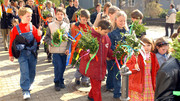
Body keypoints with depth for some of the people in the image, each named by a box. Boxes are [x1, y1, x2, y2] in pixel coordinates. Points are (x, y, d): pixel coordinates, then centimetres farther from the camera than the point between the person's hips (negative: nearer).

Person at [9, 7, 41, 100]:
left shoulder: (32, 27, 3)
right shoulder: (16, 29, -4)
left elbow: (37, 40, 8)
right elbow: (12, 42, 4)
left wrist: (39, 35, -14)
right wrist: (11, 55, 9)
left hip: (32, 53, 3)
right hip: (22, 53, -3)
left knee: (32, 71, 13)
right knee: (24, 72, -10)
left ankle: (29, 84, 39)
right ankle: (25, 91, -3)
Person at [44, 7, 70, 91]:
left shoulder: (67, 25, 7)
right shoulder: (51, 25, 1)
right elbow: (47, 37, 4)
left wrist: (68, 48, -1)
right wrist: (51, 43, -15)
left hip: (64, 50, 3)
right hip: (55, 50, -3)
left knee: (63, 67, 9)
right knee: (58, 67, -10)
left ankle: (61, 82, 29)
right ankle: (57, 83, 9)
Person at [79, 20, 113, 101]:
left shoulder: (106, 38, 4)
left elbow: (108, 51, 13)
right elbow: (81, 50, -13)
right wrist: (88, 55, -30)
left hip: (101, 66, 6)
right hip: (92, 66, -6)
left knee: (97, 84, 20)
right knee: (96, 86, 1)